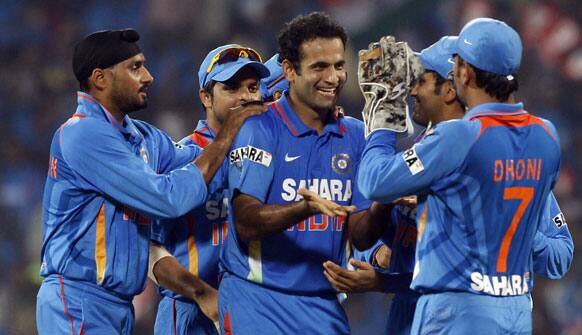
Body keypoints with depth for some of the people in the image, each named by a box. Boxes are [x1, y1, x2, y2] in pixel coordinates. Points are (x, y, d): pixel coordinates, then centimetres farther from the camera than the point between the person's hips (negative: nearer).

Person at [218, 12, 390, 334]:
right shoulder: (260, 129, -7)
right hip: (257, 301, -5)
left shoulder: (355, 135, 8)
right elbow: (246, 223, -15)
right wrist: (306, 208, -32)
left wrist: (381, 208, -15)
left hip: (323, 304, 5)